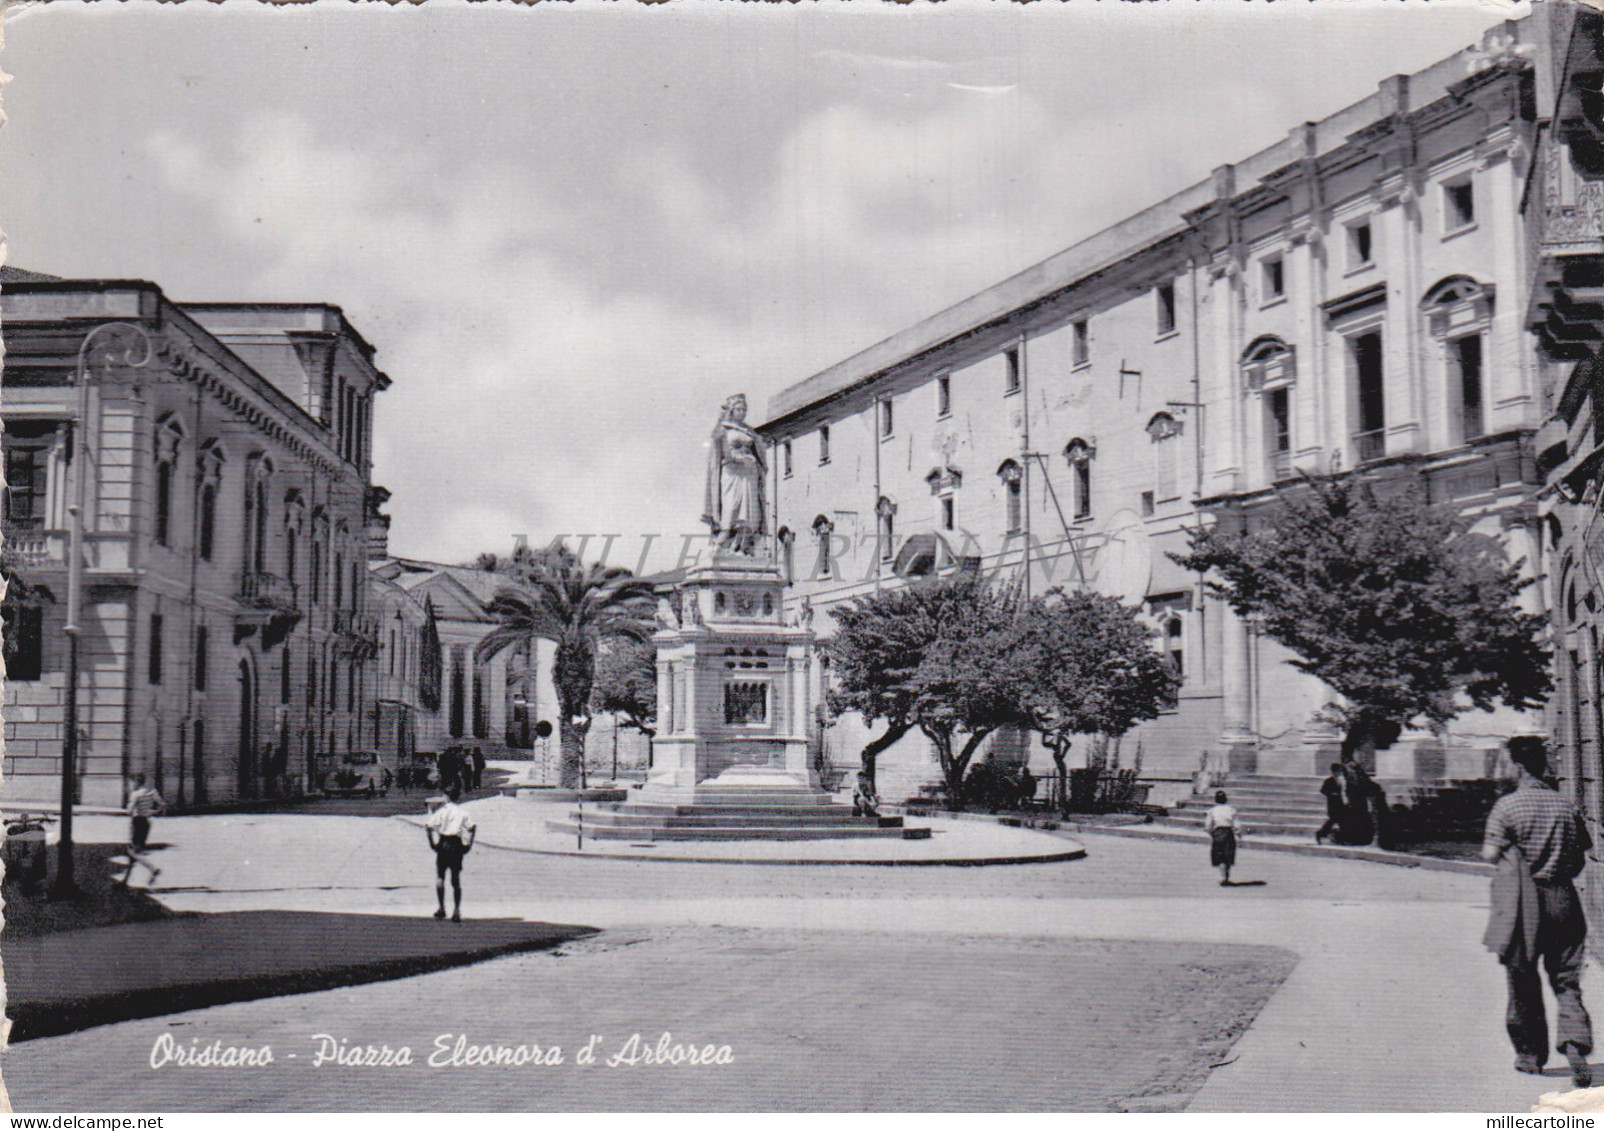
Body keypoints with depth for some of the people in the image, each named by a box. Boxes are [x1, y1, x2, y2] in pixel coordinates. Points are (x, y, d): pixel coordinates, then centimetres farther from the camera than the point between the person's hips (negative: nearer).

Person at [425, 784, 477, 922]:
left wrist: (432, 843, -4)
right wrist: (468, 844, -1)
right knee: (456, 880, 7)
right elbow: (472, 827, -6)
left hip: (443, 844, -2)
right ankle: (457, 910, 0)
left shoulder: (441, 810, -1)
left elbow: (428, 825, -11)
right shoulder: (462, 812, 5)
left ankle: (442, 908, 4)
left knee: (440, 877, 8)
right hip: (457, 846, 2)